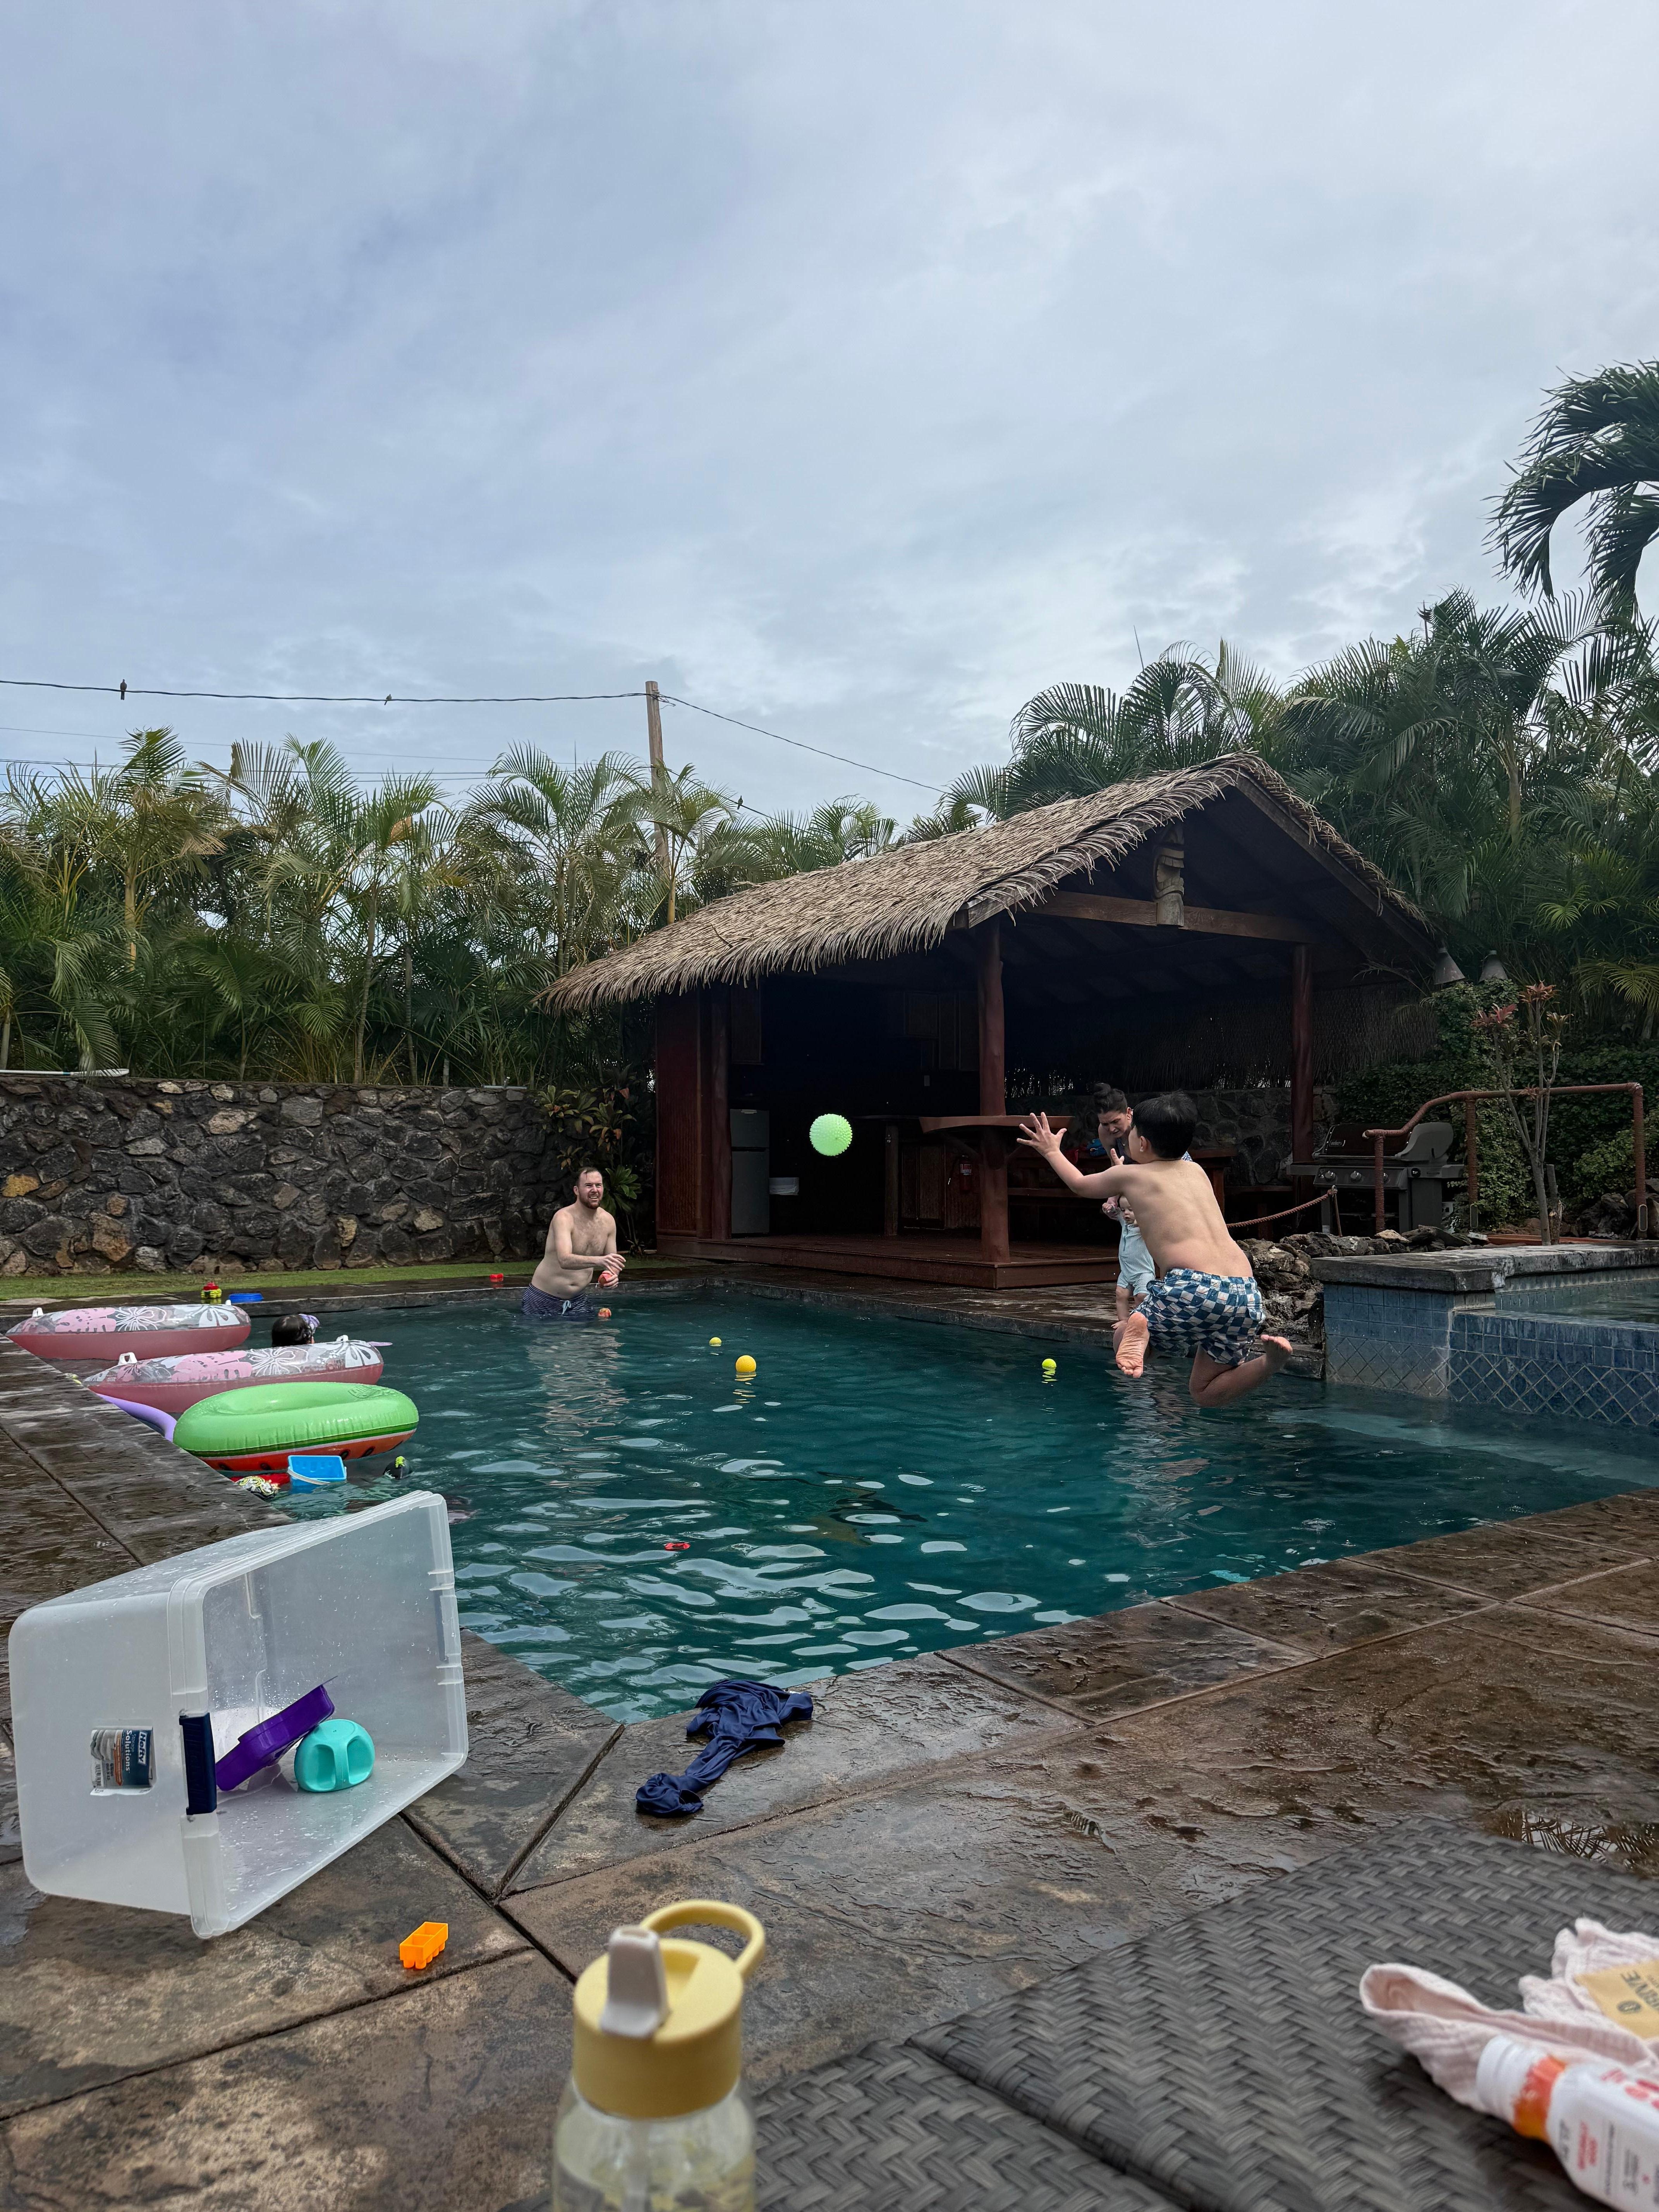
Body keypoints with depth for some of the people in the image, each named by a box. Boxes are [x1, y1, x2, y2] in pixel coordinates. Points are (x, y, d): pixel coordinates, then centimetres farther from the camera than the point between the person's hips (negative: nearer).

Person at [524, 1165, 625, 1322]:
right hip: (544, 1300, -5)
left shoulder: (608, 1221, 0)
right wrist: (599, 1261, -52)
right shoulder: (564, 1218, -20)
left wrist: (612, 1275, -16)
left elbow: (612, 1262, 9)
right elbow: (565, 1260, -36)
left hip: (580, 1301, 5)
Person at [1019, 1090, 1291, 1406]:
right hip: (1246, 1296, 5)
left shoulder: (1129, 1175, 12)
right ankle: (1270, 1359, -10)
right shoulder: (1196, 1171, 25)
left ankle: (1137, 1332, -14)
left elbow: (1080, 1185, 34)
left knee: (1120, 1337, 23)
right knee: (1206, 1393, 18)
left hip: (1192, 1289, -4)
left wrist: (1051, 1151, 52)